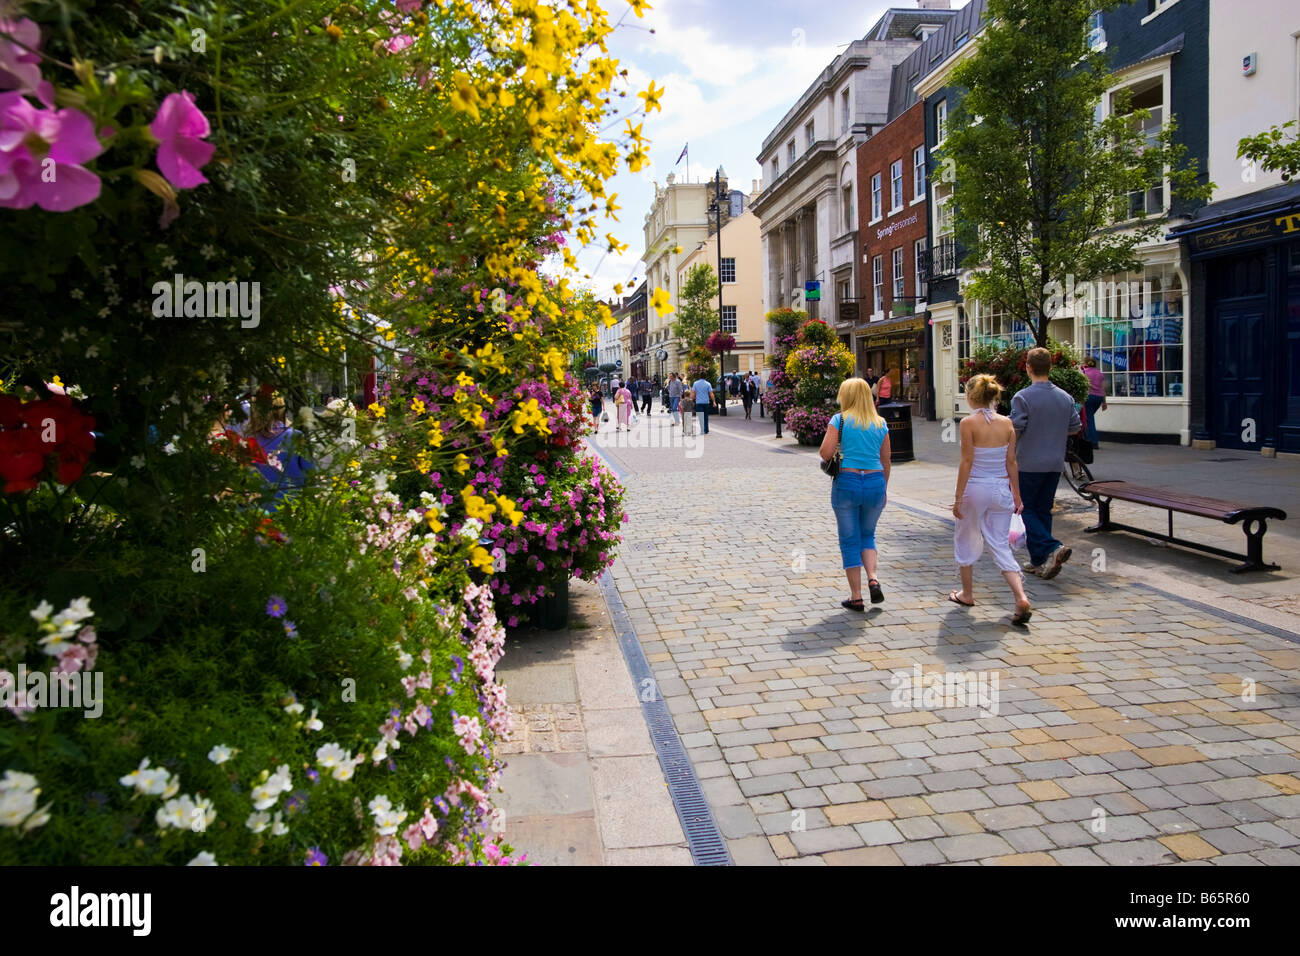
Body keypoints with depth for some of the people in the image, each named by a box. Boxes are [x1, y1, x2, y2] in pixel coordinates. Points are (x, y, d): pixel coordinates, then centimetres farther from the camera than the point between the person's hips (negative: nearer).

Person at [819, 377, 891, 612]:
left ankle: (856, 597, 10)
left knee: (850, 540, 7)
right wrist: (884, 490, 21)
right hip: (875, 482, 3)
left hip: (846, 482, -3)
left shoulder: (840, 419, -4)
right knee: (867, 535, 22)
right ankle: (873, 579, 1)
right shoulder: (880, 424, 7)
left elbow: (825, 453, -13)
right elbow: (886, 462, 10)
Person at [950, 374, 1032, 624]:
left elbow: (967, 462, -13)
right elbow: (1011, 463, 4)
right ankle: (1021, 598, -7)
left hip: (975, 488, -4)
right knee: (1001, 546, 9)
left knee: (965, 540, 17)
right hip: (1001, 489, 4)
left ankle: (967, 594, 29)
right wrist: (1016, 494, 12)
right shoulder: (1006, 423, 1)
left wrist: (958, 497, -9)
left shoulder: (969, 422, -12)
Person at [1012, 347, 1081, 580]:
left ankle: (1052, 548, -16)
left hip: (1029, 463, -6)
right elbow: (1075, 427, 12)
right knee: (1043, 510, 14)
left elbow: (1014, 431, -17)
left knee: (1026, 510, 4)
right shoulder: (1065, 397, 5)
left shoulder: (1023, 397, -14)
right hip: (1055, 464, 6)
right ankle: (1039, 561, 17)